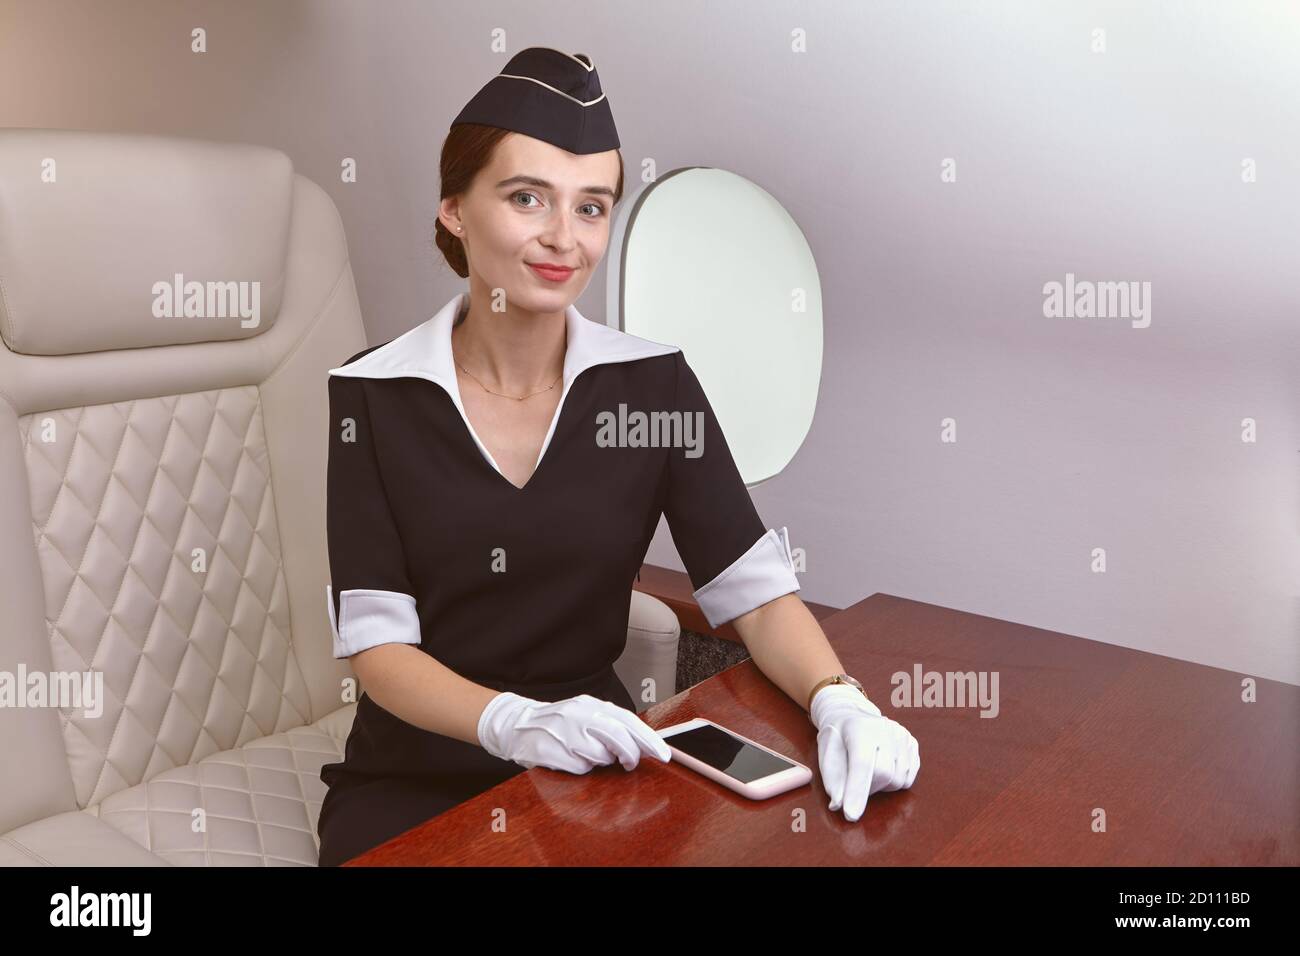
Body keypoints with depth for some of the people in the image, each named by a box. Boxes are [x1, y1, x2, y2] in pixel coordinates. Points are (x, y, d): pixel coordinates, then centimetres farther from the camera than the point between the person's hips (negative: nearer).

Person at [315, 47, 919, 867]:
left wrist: (839, 702, -24)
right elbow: (377, 644, -11)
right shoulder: (374, 394, -8)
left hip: (599, 768, 1)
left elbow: (758, 592, -6)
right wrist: (513, 721, -28)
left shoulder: (654, 382, -4)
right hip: (413, 778, -1)